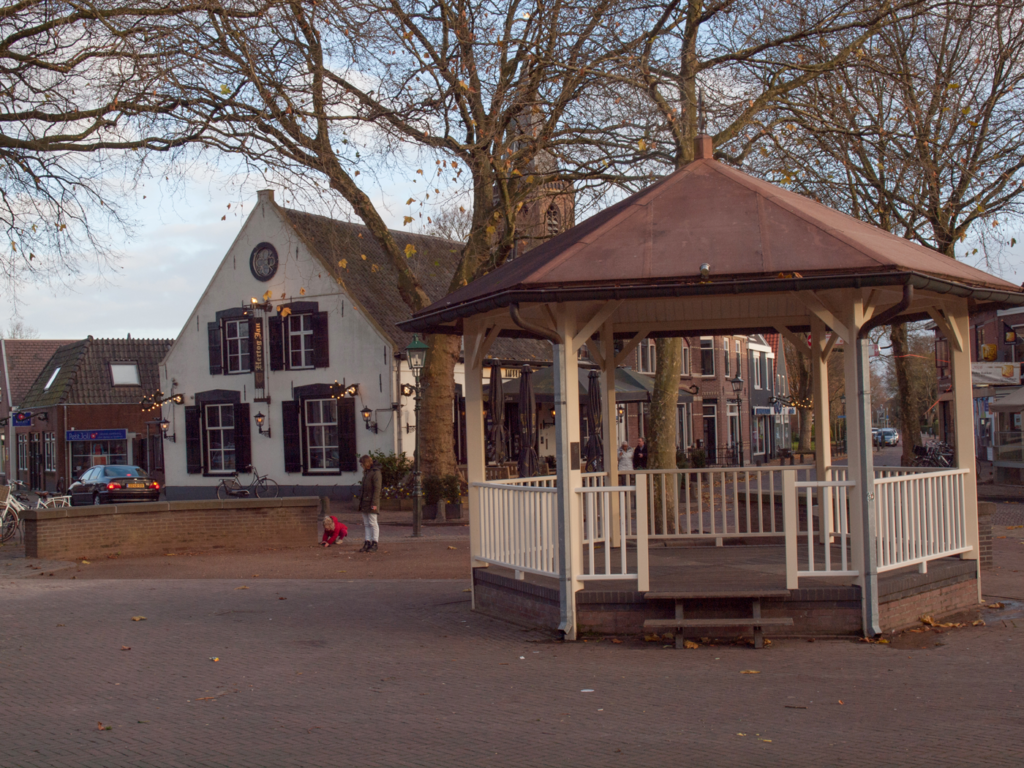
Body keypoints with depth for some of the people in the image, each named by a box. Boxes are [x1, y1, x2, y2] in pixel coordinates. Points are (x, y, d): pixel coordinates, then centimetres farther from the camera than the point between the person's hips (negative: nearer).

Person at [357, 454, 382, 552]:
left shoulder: (375, 472, -11)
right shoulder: (366, 472, 16)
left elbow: (377, 489, -16)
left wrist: (374, 503, -19)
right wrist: (361, 502, 17)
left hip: (371, 503, -9)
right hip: (364, 502, 9)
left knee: (373, 523, -4)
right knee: (366, 524, 8)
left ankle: (374, 544, 0)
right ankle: (367, 543, 10)